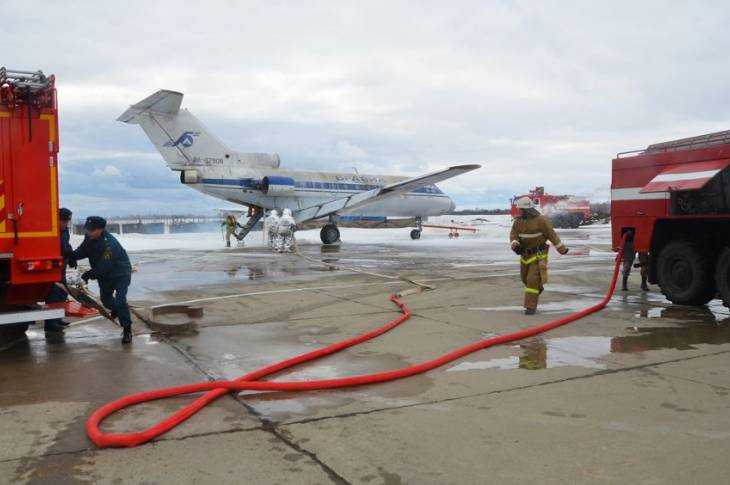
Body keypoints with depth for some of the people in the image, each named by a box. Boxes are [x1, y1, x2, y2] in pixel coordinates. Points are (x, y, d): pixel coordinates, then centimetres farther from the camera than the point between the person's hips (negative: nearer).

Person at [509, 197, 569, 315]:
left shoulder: (541, 220, -16)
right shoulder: (518, 220, -1)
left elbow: (552, 234, -9)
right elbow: (513, 234, -6)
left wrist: (562, 248, -1)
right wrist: (515, 245, -28)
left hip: (538, 255, -6)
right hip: (525, 254, 6)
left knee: (533, 279, -14)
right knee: (525, 278, 19)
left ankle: (531, 306, -9)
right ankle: (538, 288, 50)